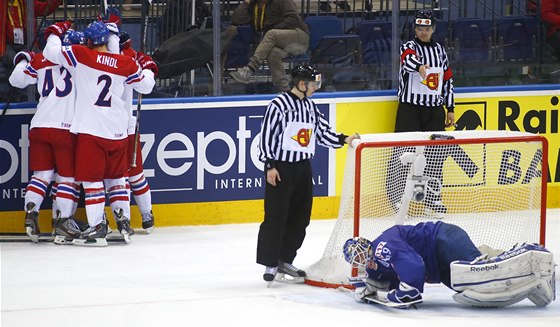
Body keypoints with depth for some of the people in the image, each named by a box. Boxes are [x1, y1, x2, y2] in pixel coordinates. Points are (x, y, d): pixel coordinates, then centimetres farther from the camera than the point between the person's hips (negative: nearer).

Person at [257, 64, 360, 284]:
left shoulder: (310, 107, 10)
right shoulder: (279, 105, -13)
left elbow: (323, 132, 14)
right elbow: (266, 135, -13)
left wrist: (343, 140, -1)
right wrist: (270, 165, -15)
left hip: (303, 167, 8)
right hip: (280, 168, -8)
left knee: (300, 217, 10)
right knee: (276, 217, -6)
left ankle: (285, 260, 21)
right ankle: (270, 264, 0)